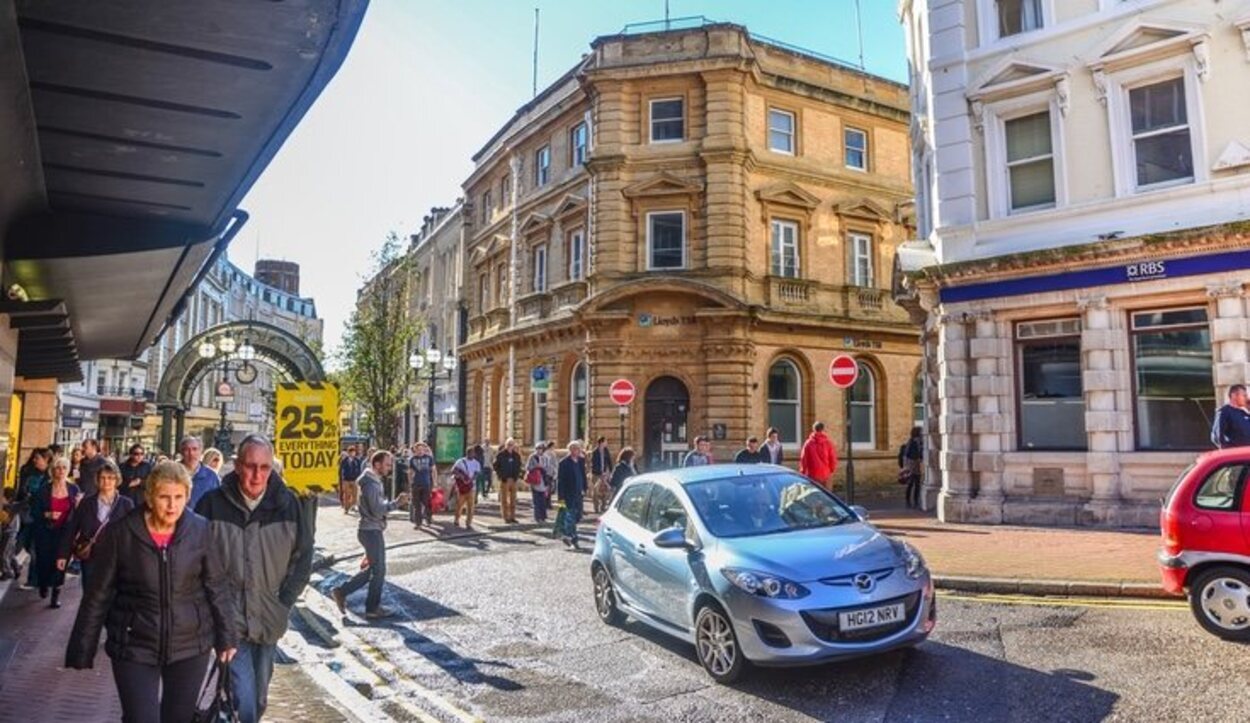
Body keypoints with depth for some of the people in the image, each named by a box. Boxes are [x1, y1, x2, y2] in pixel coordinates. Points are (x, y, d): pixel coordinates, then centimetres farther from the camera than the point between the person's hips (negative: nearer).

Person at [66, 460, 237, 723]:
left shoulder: (200, 530, -7)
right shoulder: (119, 533, -10)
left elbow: (217, 586, 0)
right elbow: (98, 596, -2)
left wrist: (226, 637, 2)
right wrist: (82, 651, 0)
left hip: (191, 646, 1)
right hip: (135, 647, -1)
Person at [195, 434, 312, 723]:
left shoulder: (288, 504, -6)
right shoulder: (213, 503, -11)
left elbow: (303, 557, 3)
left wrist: (284, 602, -1)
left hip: (270, 620, 3)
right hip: (229, 619, -3)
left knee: (259, 698, 20)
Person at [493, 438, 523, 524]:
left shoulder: (516, 455, 8)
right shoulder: (500, 455, -4)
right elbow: (496, 467, -3)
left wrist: (515, 477, 2)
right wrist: (503, 477, -9)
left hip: (513, 480, 4)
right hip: (504, 480, -4)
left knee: (513, 499, 6)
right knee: (504, 499, 0)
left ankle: (512, 516, 11)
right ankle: (506, 517, 4)